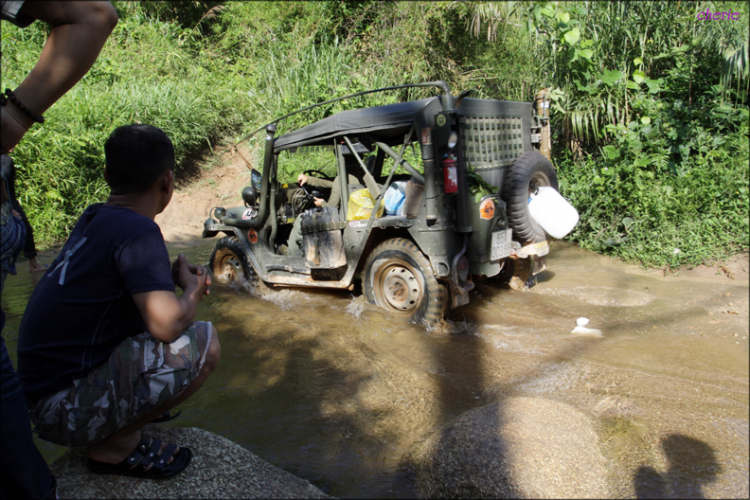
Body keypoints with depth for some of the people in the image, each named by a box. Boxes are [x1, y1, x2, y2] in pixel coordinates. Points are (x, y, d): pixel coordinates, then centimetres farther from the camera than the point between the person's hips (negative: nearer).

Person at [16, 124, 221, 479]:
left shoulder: (94, 218, 6)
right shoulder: (137, 231, -21)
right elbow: (166, 324, -31)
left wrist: (174, 277, 7)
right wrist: (192, 289, -8)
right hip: (62, 407, -9)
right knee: (203, 344, -19)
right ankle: (114, 447, -4)